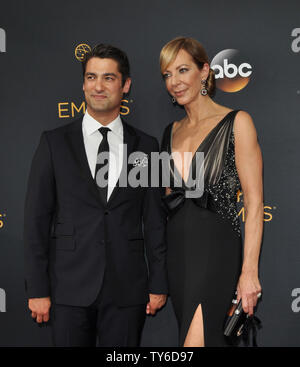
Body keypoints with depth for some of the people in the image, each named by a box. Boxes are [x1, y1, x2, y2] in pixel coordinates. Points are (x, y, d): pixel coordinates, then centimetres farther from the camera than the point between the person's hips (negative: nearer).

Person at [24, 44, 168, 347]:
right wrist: (37, 289, -5)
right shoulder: (54, 143, 2)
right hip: (69, 288, -1)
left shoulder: (146, 146, 6)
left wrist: (158, 284, 5)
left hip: (127, 289, 1)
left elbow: (154, 220, 7)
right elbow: (36, 219, 0)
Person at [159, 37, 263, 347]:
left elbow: (254, 202, -8)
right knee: (210, 340, 12)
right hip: (177, 249, 6)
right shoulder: (172, 131, 14)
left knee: (195, 341, -12)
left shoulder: (236, 123, -4)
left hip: (215, 247, -6)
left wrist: (249, 271, -14)